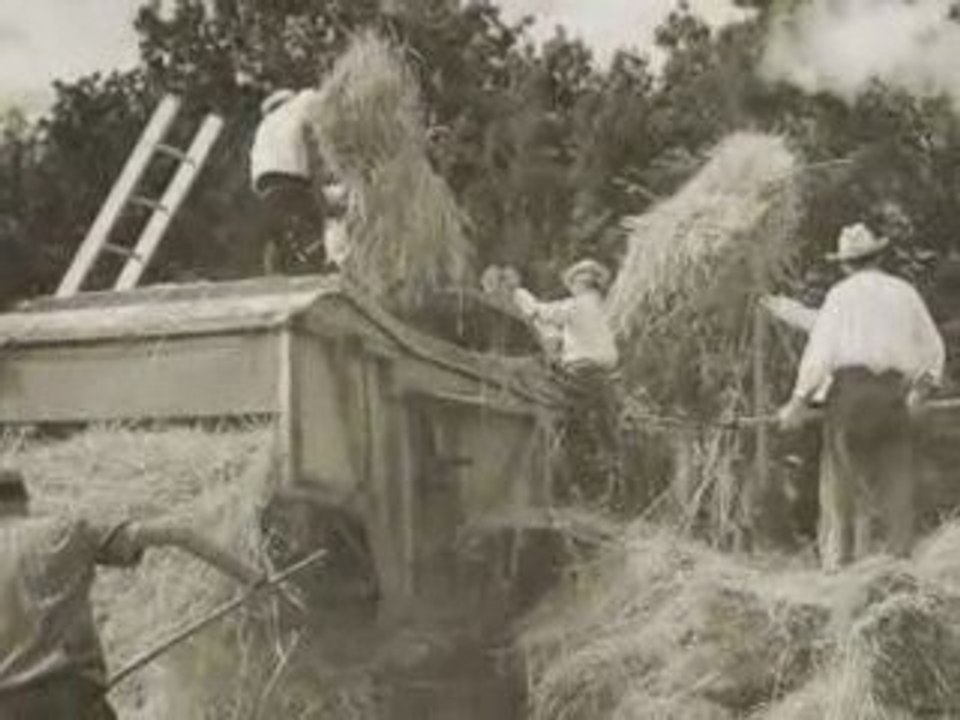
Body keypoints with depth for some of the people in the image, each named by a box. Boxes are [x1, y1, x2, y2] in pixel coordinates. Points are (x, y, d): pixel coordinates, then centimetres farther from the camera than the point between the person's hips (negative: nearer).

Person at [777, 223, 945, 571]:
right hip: (893, 392, 3)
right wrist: (921, 390, 31)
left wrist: (798, 402, -1)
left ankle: (840, 559, 5)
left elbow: (821, 349, -6)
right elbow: (932, 349, 18)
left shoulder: (841, 294, 1)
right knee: (894, 477, 8)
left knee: (844, 477, 5)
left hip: (849, 386, -2)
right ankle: (895, 554, 4)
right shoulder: (904, 292, 12)